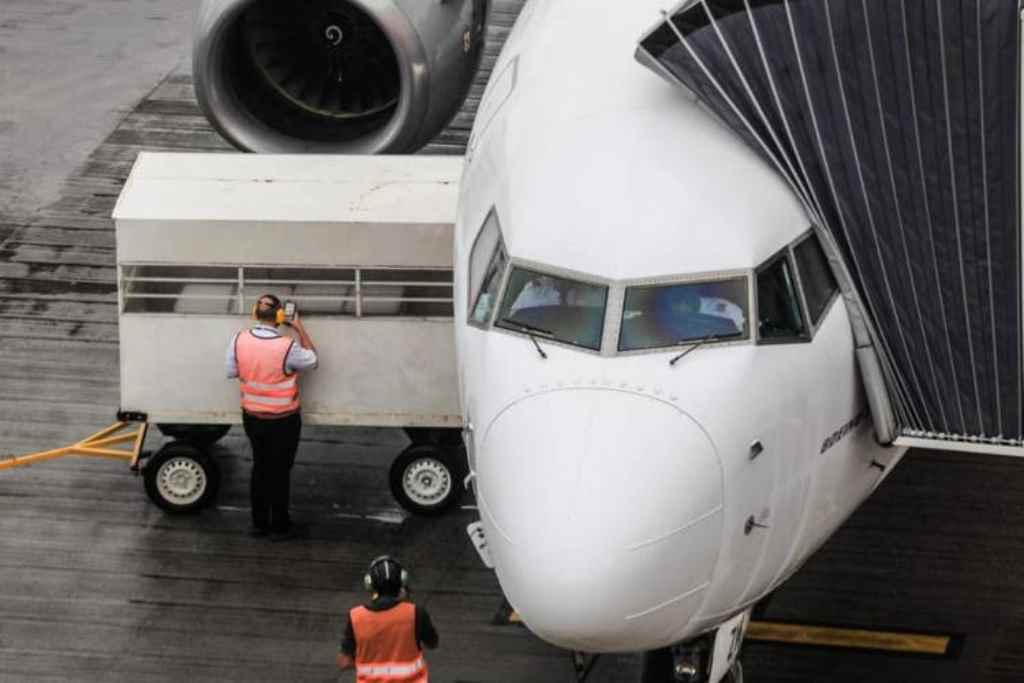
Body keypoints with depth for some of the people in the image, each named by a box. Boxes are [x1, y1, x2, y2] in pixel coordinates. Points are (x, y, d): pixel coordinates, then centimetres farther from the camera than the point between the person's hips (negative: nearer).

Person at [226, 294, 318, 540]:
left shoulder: (239, 340, -14)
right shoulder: (287, 347, -26)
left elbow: (232, 372, 0)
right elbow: (311, 360, -6)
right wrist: (300, 329, 0)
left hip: (252, 417, 4)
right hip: (283, 421, -4)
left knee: (260, 467, 21)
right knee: (280, 472, 12)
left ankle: (259, 523, 30)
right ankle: (279, 526, 23)